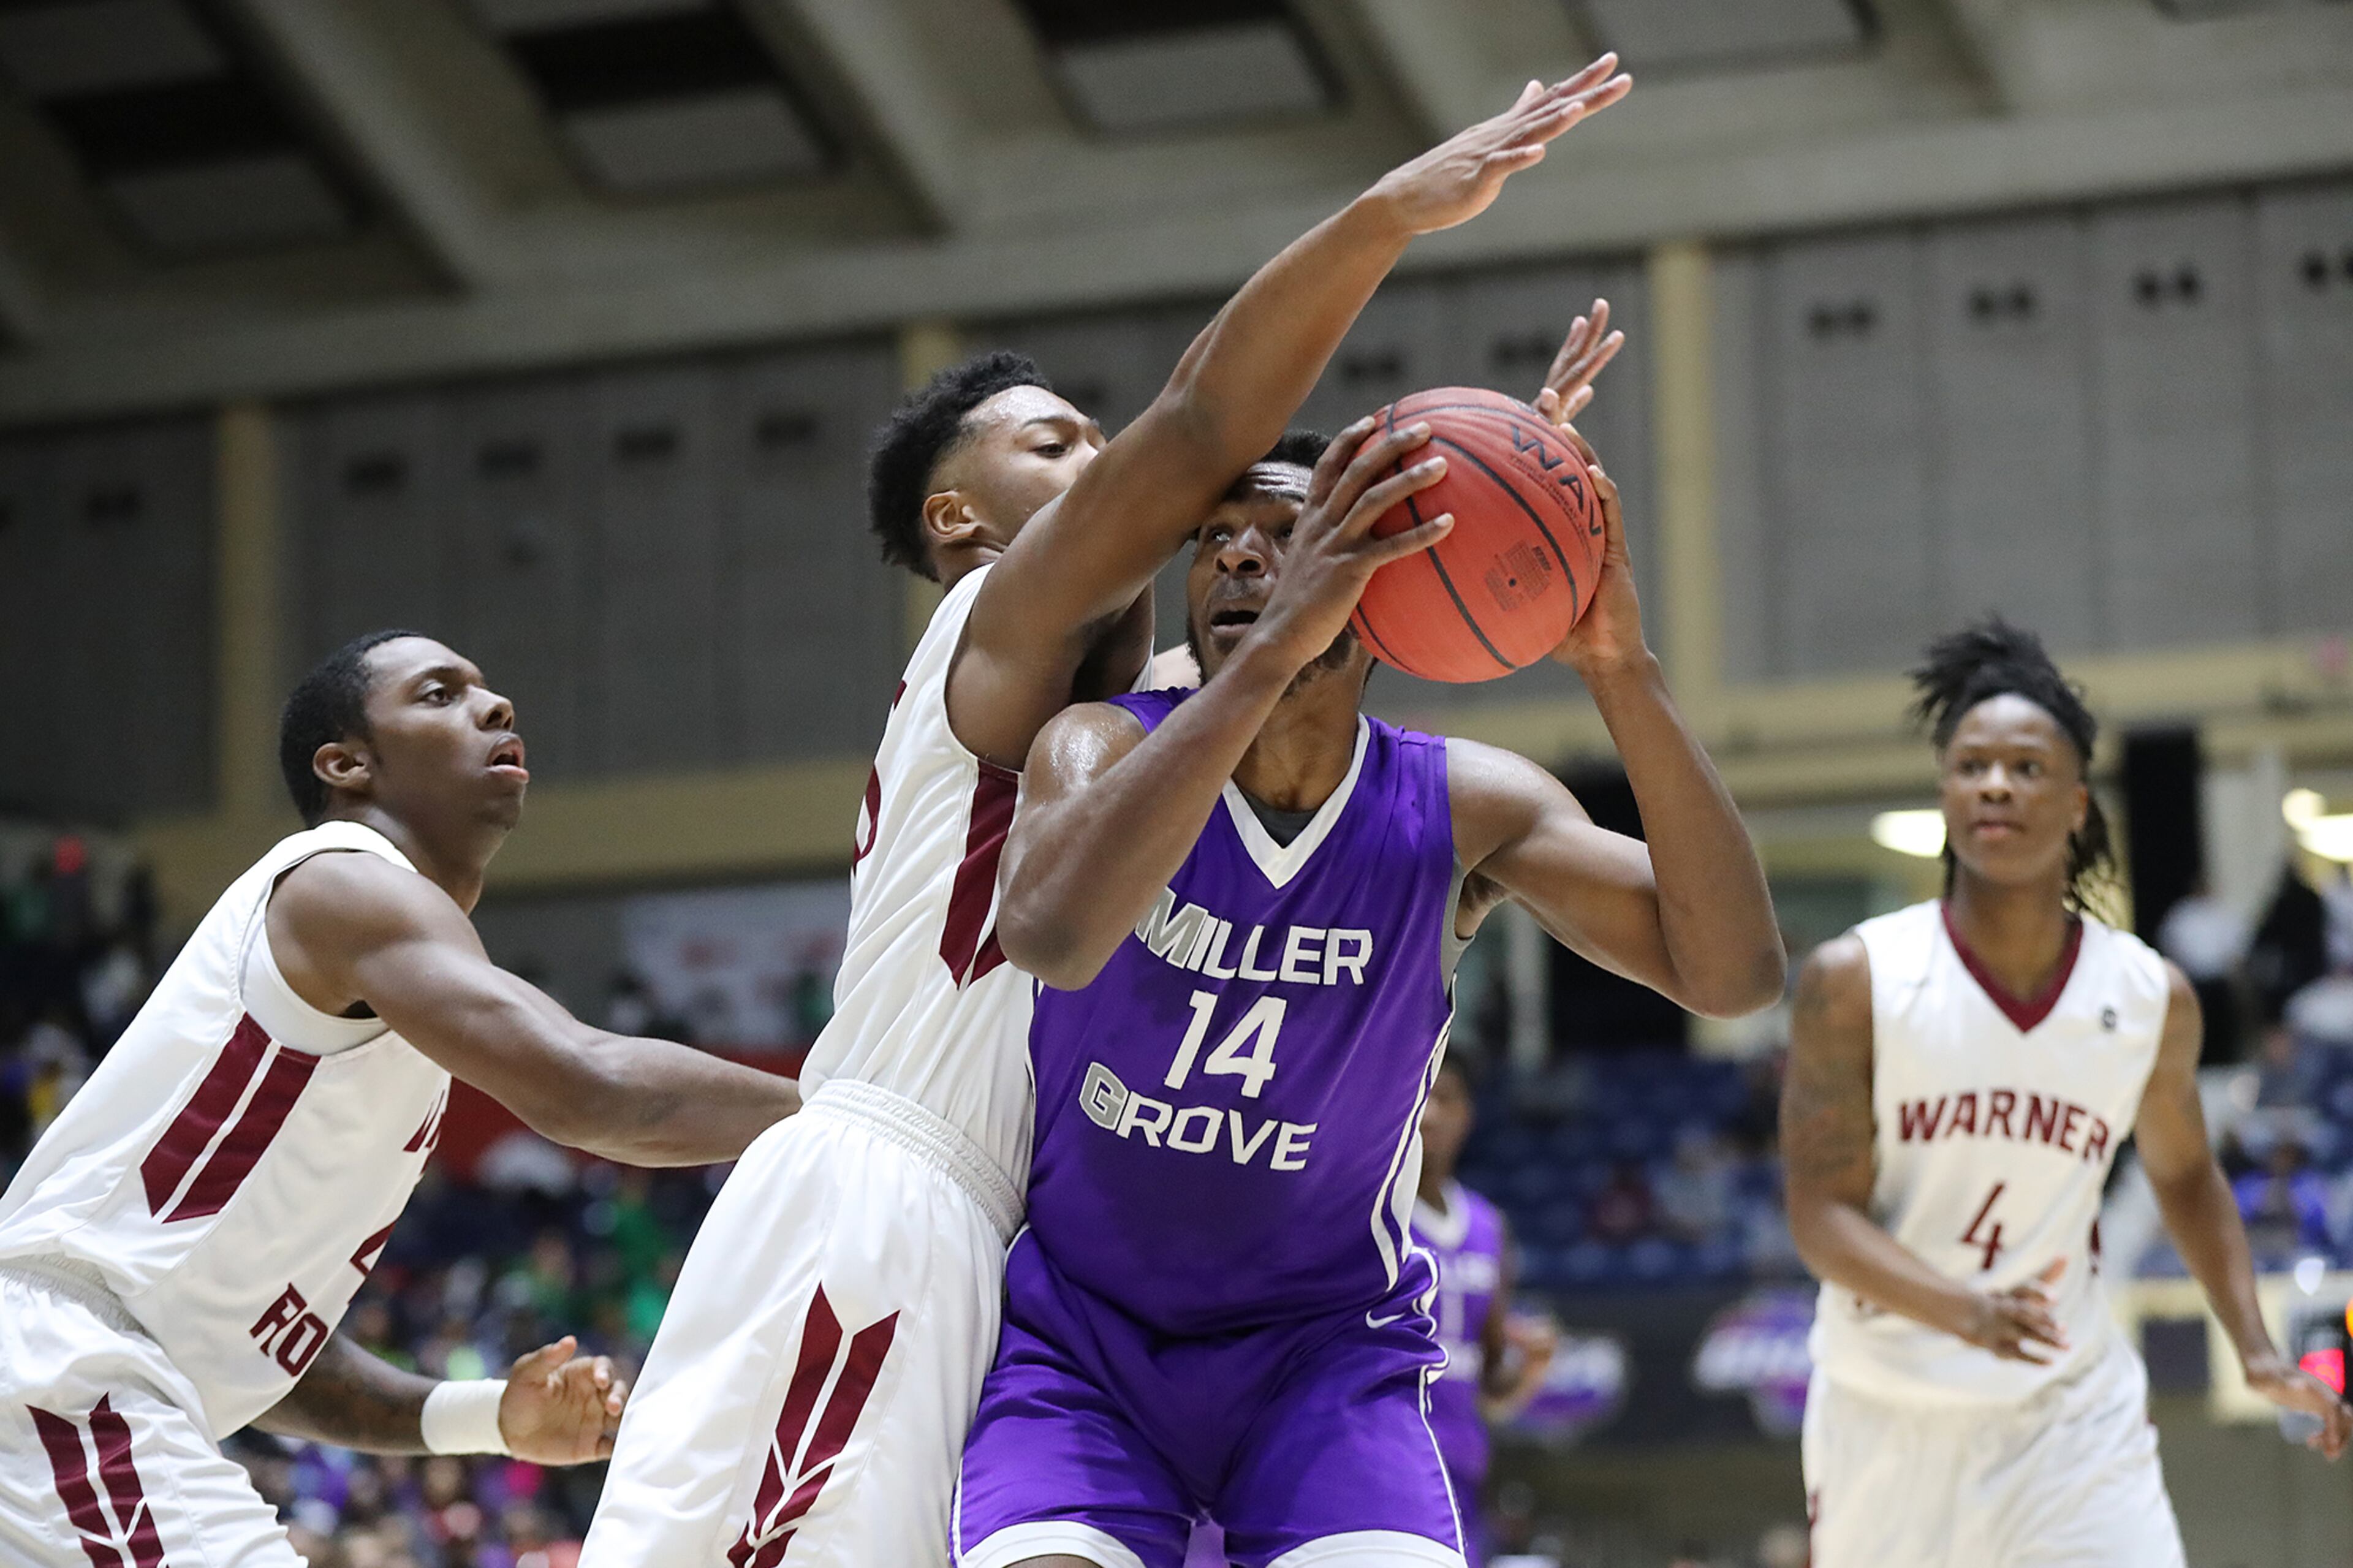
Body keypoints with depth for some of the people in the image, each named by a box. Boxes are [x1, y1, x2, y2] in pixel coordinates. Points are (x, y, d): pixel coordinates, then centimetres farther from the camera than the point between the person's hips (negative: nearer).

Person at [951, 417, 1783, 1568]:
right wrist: (1273, 650, -44)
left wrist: (1621, 674, -32)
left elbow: (1732, 976, -21)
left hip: (1322, 1343, 1)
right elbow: (1049, 936, -37)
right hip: (1078, 1336, -1)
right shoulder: (1107, 745, -12)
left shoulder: (1461, 807, -8)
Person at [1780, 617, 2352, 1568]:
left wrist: (2257, 1352, 6)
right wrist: (1964, 1311, -32)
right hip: (1890, 1410, -1)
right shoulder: (1855, 983, -10)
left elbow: (2183, 1173, 19)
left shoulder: (2152, 999, 0)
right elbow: (1822, 1215, -14)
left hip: (2072, 1413, 1)